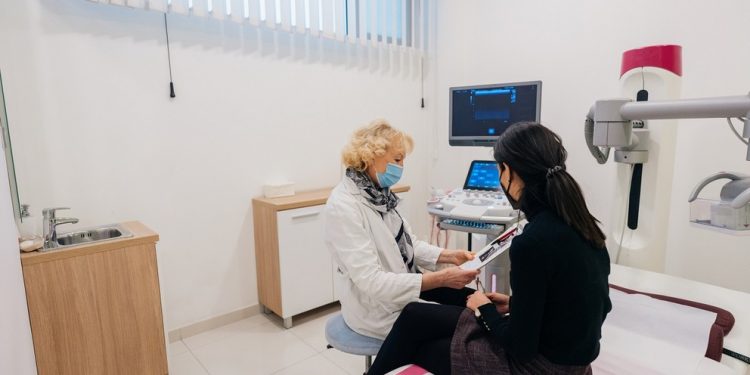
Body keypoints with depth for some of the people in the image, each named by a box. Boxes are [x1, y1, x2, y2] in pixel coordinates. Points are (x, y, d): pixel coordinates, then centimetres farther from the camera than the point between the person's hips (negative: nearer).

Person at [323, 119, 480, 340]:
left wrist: (449, 255, -7)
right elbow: (371, 281, -29)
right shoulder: (342, 207, -26)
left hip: (405, 287, 8)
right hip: (378, 308, -8)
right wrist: (440, 279, -30)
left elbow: (407, 243, 7)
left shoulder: (379, 193, 1)